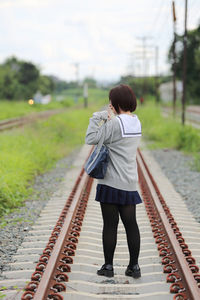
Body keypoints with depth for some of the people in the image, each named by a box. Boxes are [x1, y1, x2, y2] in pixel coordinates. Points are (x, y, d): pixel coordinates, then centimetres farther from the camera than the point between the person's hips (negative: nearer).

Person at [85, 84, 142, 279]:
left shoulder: (115, 122, -15)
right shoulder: (136, 122, 9)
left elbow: (91, 139, -13)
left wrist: (98, 117, -5)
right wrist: (109, 117, 3)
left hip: (111, 183, -7)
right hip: (130, 183, 7)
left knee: (110, 224, 2)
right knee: (131, 224, 8)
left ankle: (108, 266, 10)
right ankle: (134, 266, 12)